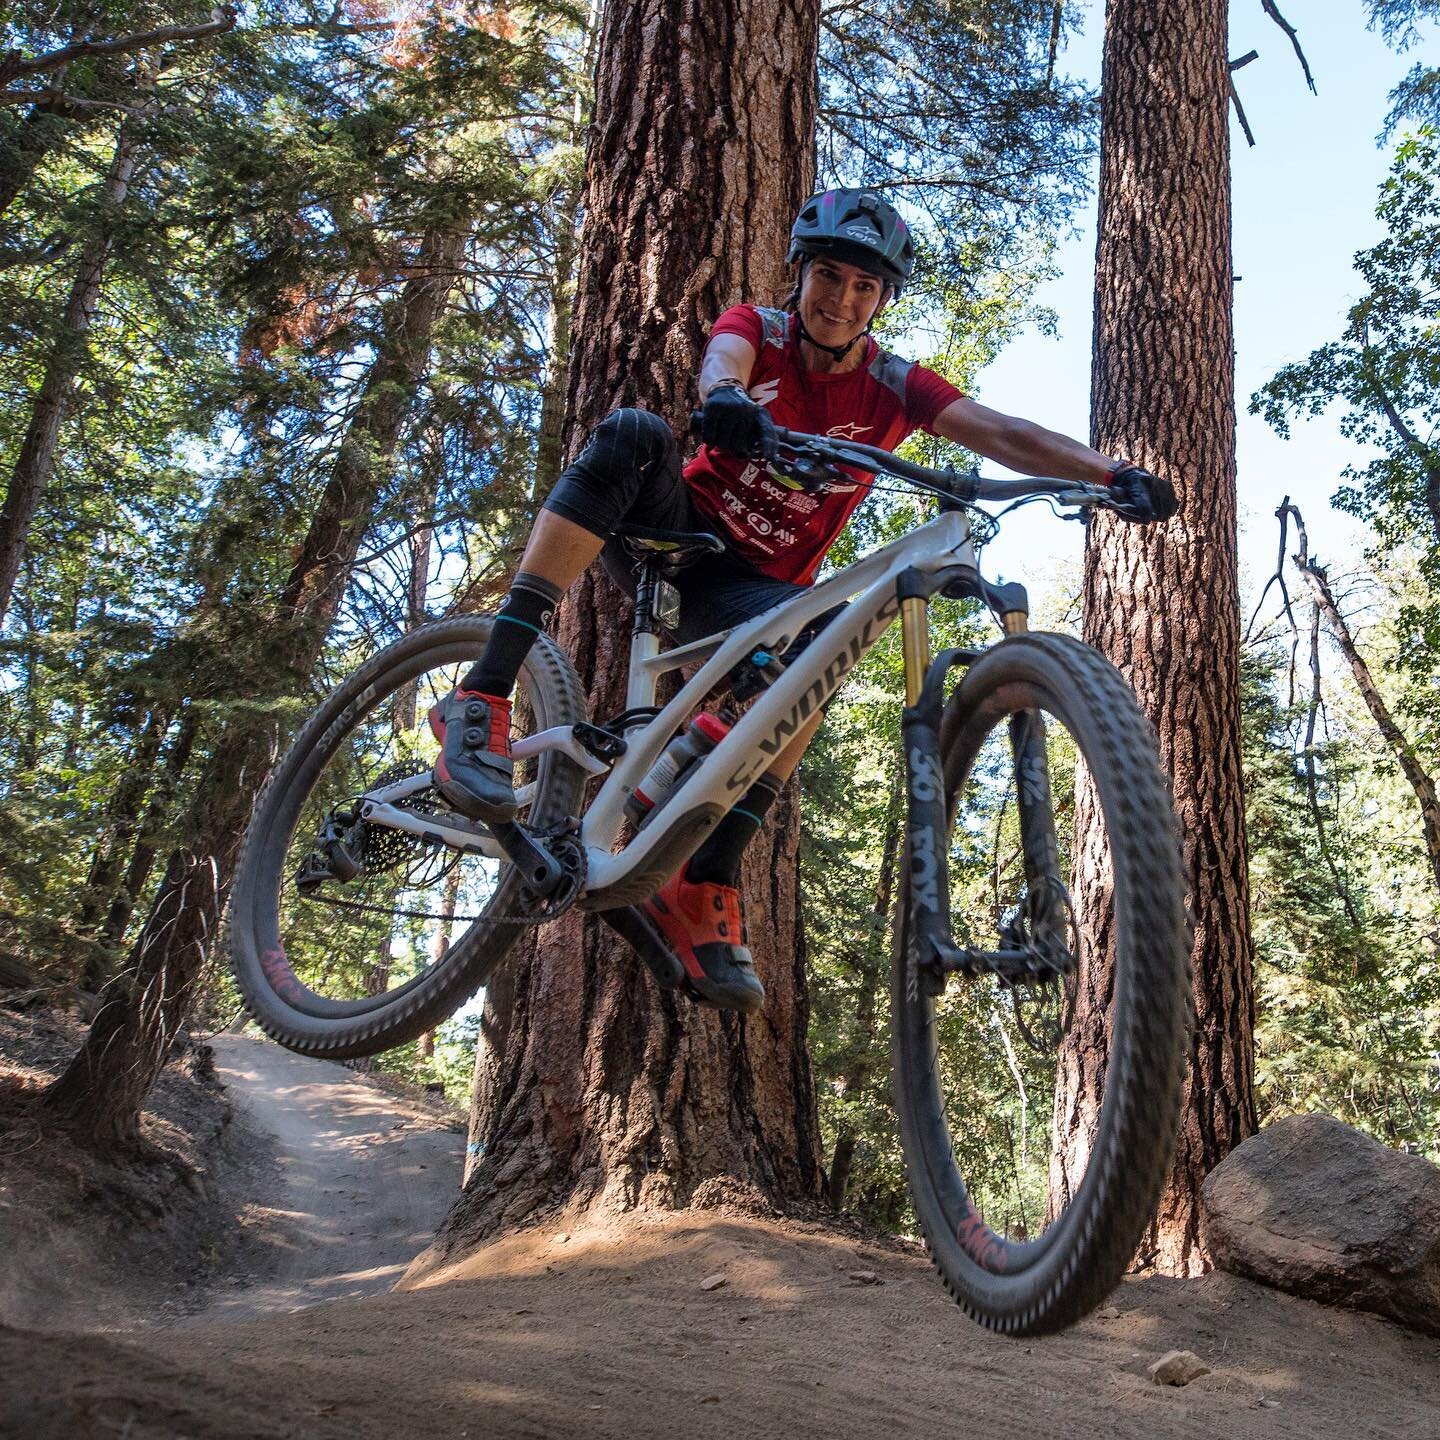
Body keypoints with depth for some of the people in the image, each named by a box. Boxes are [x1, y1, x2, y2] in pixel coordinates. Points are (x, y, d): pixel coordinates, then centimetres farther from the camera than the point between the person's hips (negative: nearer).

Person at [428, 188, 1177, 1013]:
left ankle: (704, 888, -30)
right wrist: (726, 398, -55)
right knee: (633, 435, -32)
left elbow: (1005, 435, -17)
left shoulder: (896, 387, -2)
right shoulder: (759, 330, -4)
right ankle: (483, 699, -38)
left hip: (754, 585, 1)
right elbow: (721, 360, -29)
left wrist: (1114, 474, -34)